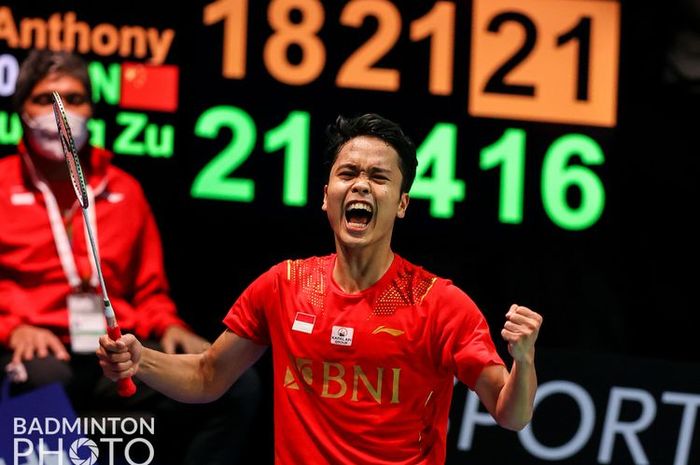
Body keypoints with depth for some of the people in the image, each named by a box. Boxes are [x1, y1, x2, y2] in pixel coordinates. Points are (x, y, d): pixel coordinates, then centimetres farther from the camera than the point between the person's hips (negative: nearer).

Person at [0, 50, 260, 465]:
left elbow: (150, 291, 26)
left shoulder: (124, 190, 22)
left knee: (238, 384, -18)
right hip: (40, 351, -4)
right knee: (46, 380, -43)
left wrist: (168, 327, 5)